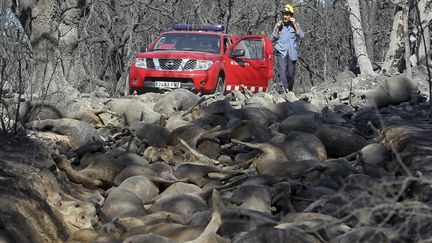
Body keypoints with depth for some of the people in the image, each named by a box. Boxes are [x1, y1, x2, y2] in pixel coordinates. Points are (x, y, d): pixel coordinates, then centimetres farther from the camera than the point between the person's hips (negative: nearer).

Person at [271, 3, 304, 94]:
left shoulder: (295, 24, 6)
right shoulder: (279, 25, 7)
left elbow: (301, 36, -5)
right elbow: (273, 39, 6)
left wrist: (295, 24, -11)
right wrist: (277, 28, -6)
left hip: (292, 53, 1)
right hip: (281, 52, -1)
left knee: (291, 74, 8)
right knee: (282, 72, -20)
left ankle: (289, 91, 23)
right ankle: (284, 90, -29)